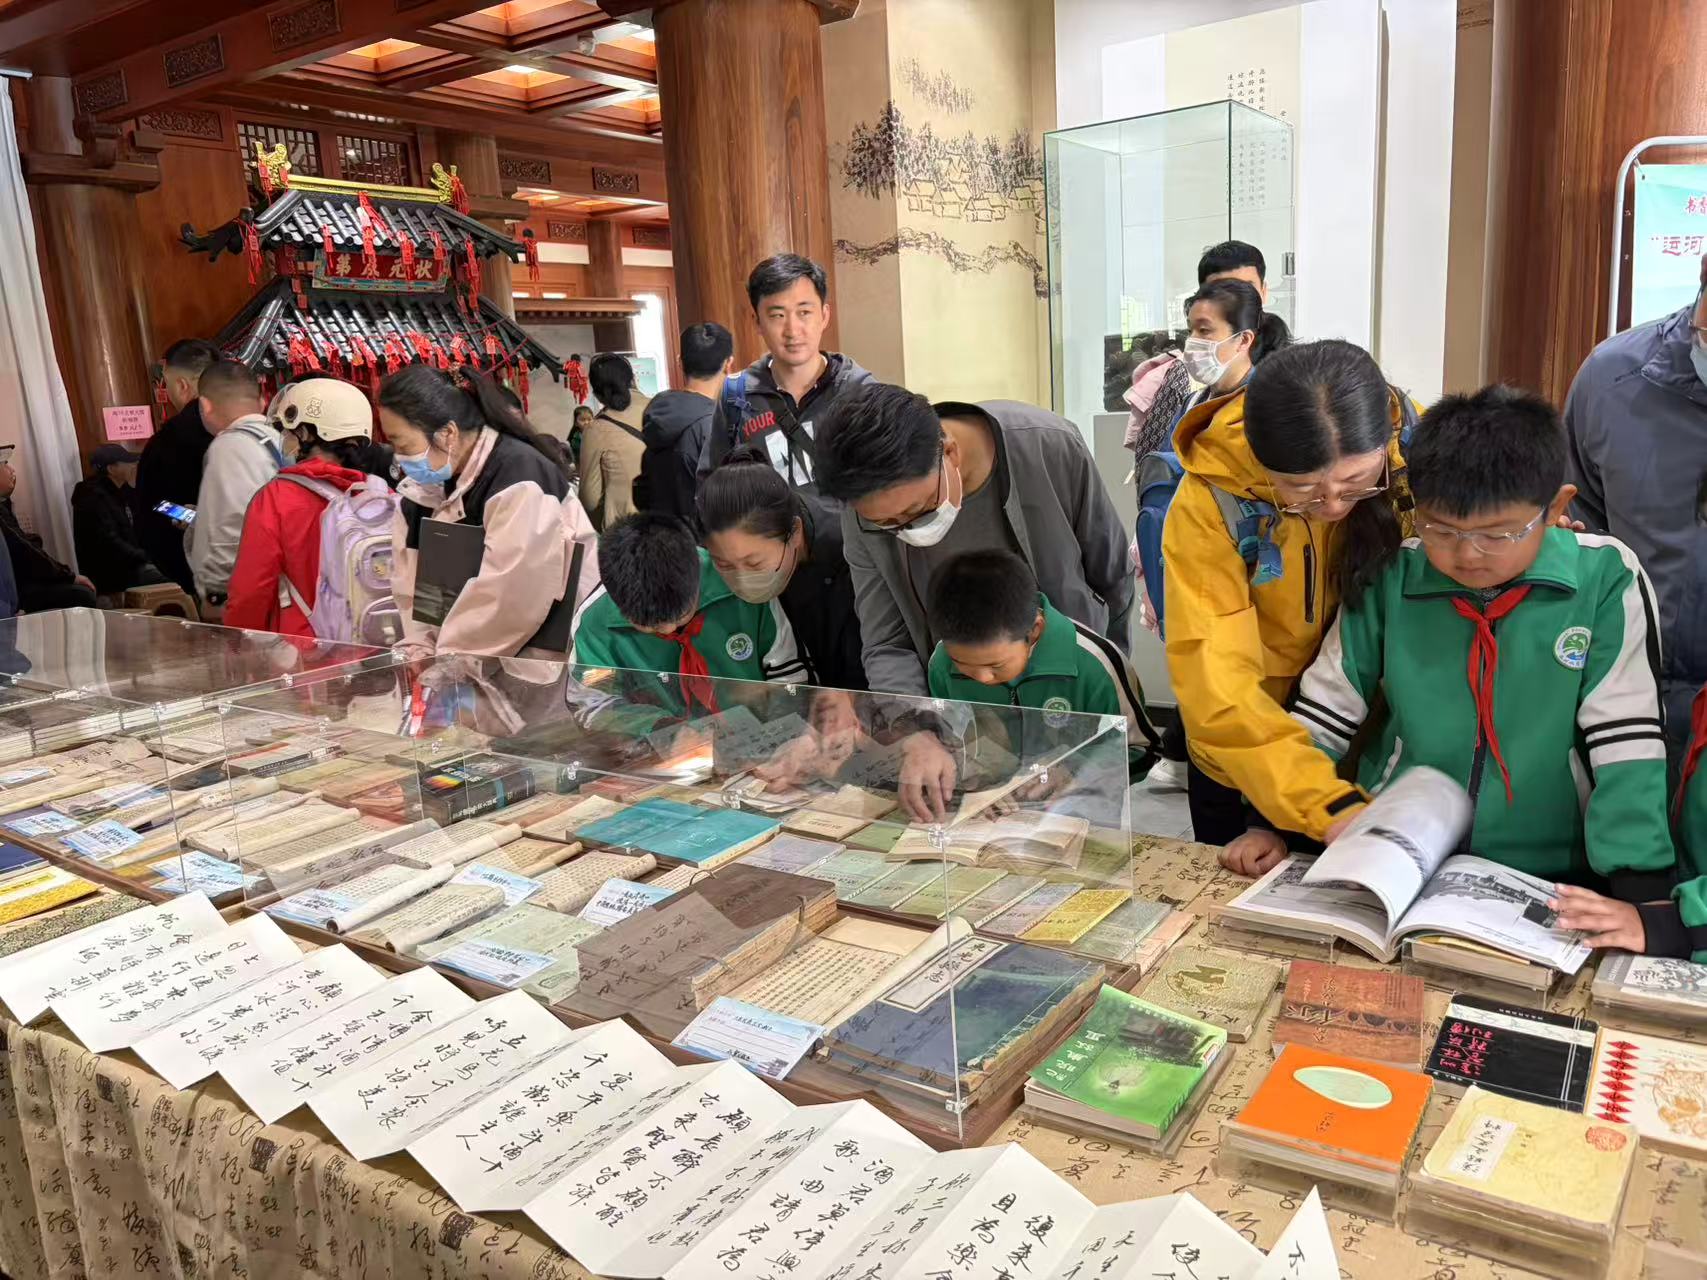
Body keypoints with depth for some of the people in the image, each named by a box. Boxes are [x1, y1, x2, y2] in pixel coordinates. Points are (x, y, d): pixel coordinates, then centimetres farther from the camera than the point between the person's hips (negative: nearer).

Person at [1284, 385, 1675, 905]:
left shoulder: (1605, 579, -7)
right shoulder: (1389, 580, -4)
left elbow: (1628, 744, -6)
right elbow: (1317, 719, 3)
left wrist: (1641, 893, -13)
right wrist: (1269, 824, -6)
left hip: (1549, 882, 1)